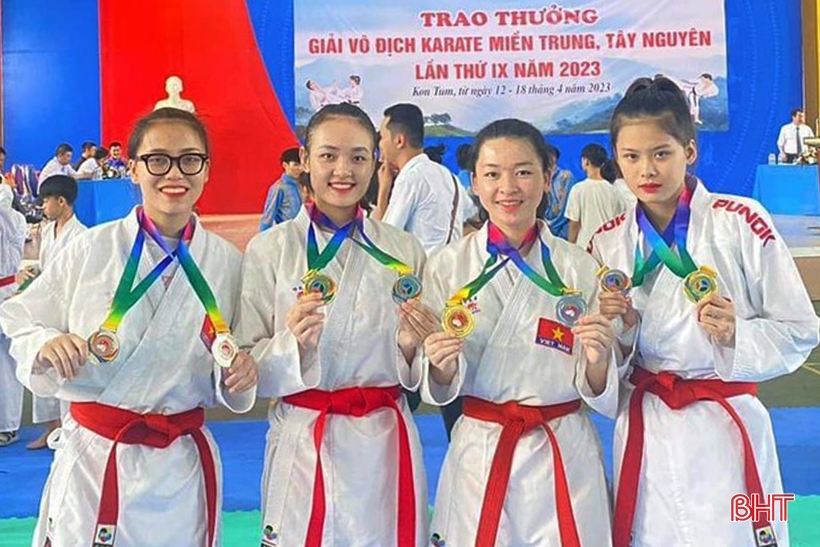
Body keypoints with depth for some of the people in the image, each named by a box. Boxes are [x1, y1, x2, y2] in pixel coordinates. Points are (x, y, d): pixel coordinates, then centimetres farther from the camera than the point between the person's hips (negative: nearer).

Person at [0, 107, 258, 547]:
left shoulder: (227, 261, -1)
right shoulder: (92, 249, -7)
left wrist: (237, 376, -12)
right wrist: (44, 346, -20)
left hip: (181, 470, 2)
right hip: (91, 465, -1)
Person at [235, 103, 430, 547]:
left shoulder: (405, 251, 3)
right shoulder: (269, 250, -3)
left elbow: (420, 374, 10)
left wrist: (411, 348, -11)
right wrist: (290, 343, -21)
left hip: (385, 443, 2)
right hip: (302, 444, -2)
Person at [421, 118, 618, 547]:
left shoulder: (580, 267, -3)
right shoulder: (447, 266, -3)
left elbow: (597, 389, 1)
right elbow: (438, 388, 0)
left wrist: (597, 359, -20)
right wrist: (442, 365, -21)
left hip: (565, 456, 0)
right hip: (478, 453, 0)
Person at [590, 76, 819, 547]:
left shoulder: (741, 223, -8)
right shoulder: (609, 244, 3)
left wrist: (737, 336, -21)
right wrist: (622, 328, -11)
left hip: (724, 432, -3)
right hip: (645, 434, 3)